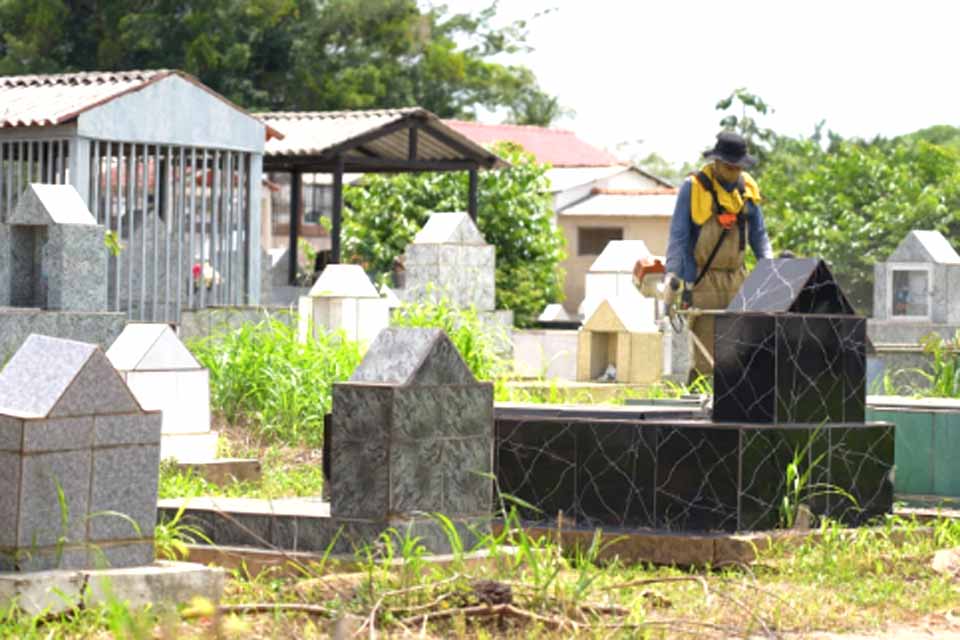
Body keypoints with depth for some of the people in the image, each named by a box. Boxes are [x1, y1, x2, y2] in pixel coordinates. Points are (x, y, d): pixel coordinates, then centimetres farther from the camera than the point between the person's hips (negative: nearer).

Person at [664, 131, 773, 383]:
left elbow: (758, 235, 17)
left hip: (735, 278, 5)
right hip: (703, 279, -5)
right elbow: (678, 237, -5)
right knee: (706, 352, -9)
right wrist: (673, 277, -13)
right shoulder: (693, 188, -4)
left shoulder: (747, 189, 11)